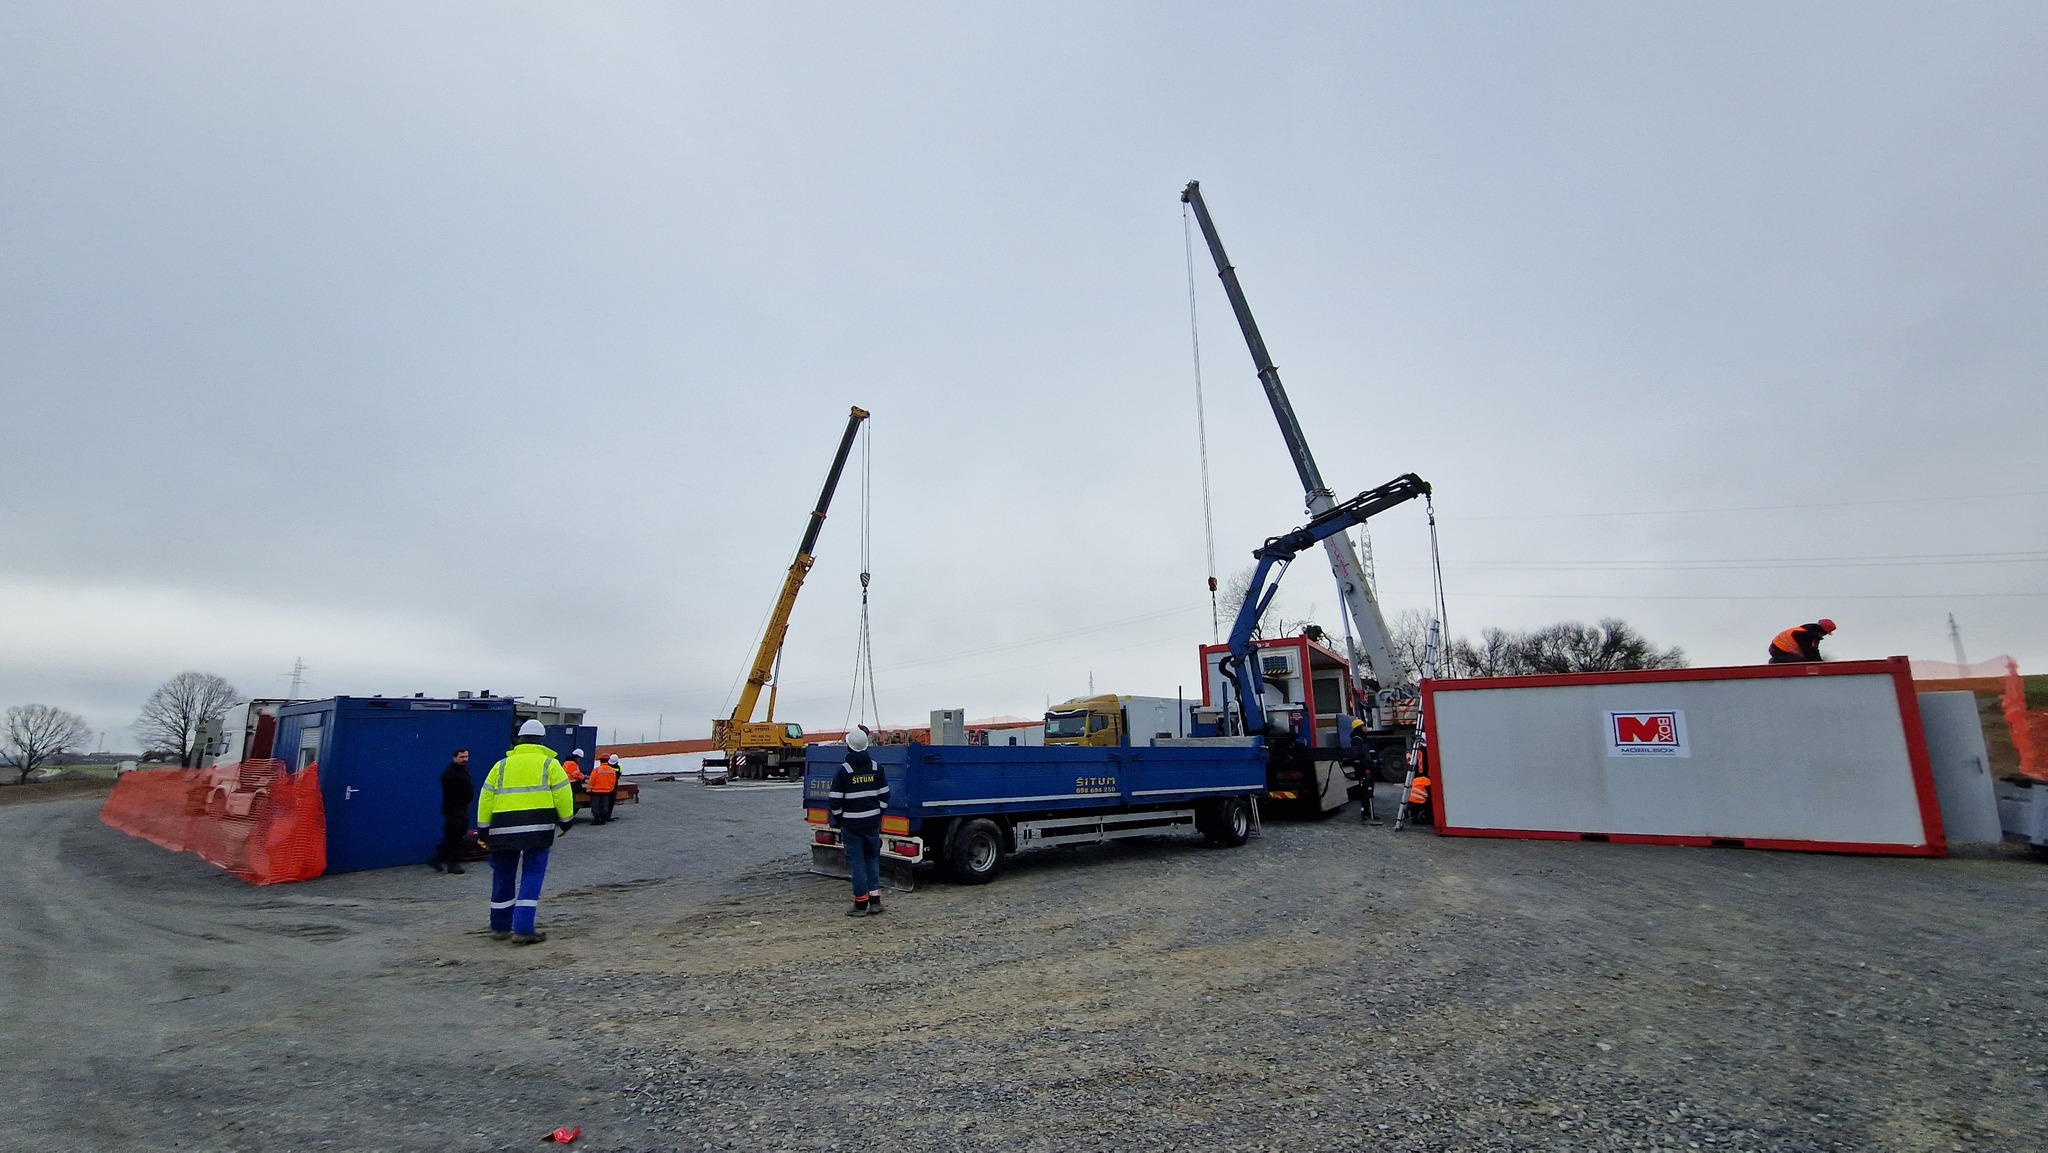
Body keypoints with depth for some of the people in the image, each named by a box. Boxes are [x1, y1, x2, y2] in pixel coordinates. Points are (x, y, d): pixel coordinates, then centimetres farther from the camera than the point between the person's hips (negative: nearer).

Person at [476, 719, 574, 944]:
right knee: (532, 876, 0)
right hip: (538, 826, -3)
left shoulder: (502, 765, 14)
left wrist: (484, 827, 17)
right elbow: (562, 795, -1)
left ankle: (500, 926, 28)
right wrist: (565, 820, 11)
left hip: (504, 828, 3)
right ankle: (523, 929, -6)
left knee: (504, 876, 16)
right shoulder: (549, 763, 4)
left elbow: (486, 797, 11)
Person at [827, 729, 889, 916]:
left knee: (856, 861, 4)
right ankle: (875, 899, 11)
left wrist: (838, 821, 6)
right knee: (872, 858, 14)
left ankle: (861, 902, 6)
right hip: (872, 822, 4)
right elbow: (884, 796, 7)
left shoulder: (843, 771, -11)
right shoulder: (876, 768, 2)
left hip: (851, 823, -3)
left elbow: (834, 801, -9)